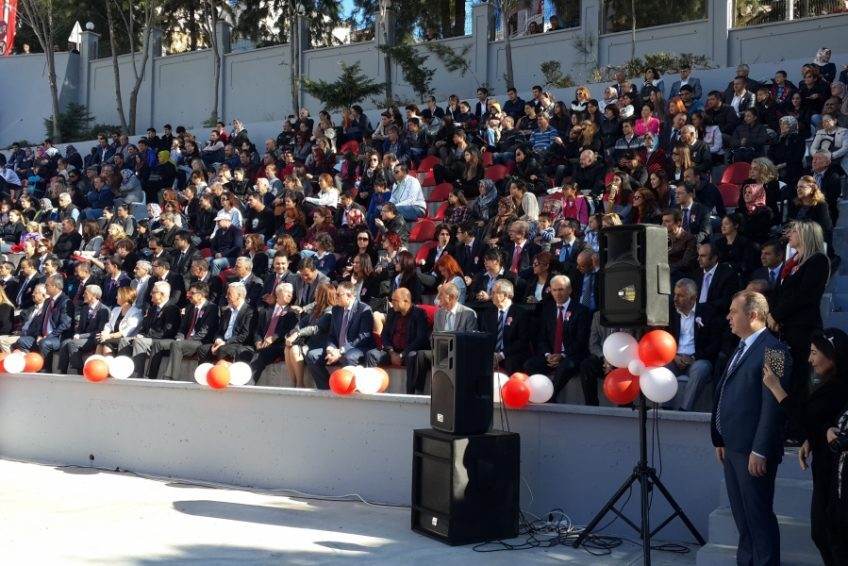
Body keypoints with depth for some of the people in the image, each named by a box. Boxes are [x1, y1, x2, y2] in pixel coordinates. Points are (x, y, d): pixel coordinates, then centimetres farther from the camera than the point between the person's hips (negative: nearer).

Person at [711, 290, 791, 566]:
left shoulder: (773, 350, -14)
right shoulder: (742, 347, 15)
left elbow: (773, 406, -19)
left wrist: (760, 451, -20)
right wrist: (720, 439, 15)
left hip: (753, 451, -9)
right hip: (732, 447, 9)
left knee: (759, 516, 0)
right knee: (742, 515, 18)